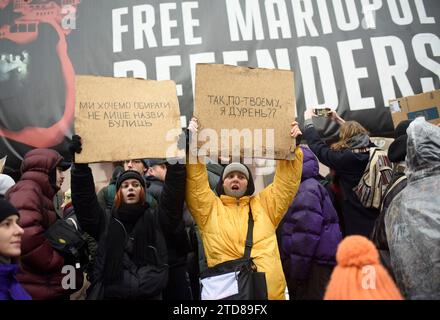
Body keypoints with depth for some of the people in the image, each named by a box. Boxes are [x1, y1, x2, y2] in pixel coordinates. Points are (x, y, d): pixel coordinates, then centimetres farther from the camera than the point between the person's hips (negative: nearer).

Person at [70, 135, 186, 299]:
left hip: (150, 293, 0)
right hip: (111, 292, 1)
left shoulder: (155, 219, 6)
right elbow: (84, 200, -3)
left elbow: (174, 195, -6)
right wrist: (80, 163, -13)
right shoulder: (105, 220, 7)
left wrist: (176, 161, -16)